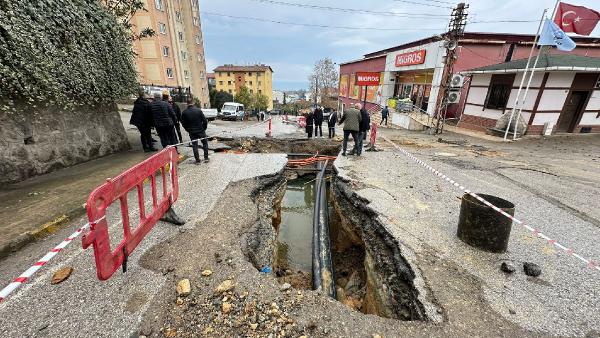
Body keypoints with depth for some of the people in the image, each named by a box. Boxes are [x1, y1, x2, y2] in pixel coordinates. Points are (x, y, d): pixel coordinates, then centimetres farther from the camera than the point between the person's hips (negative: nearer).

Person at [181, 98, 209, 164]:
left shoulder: (184, 112, -4)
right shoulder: (198, 110, -9)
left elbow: (183, 123, 2)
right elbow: (205, 121, -8)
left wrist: (188, 130, 15)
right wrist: (204, 128, 7)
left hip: (192, 132, 1)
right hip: (201, 130, -1)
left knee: (194, 145, 8)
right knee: (205, 143, 16)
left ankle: (197, 160, 9)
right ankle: (206, 158, 14)